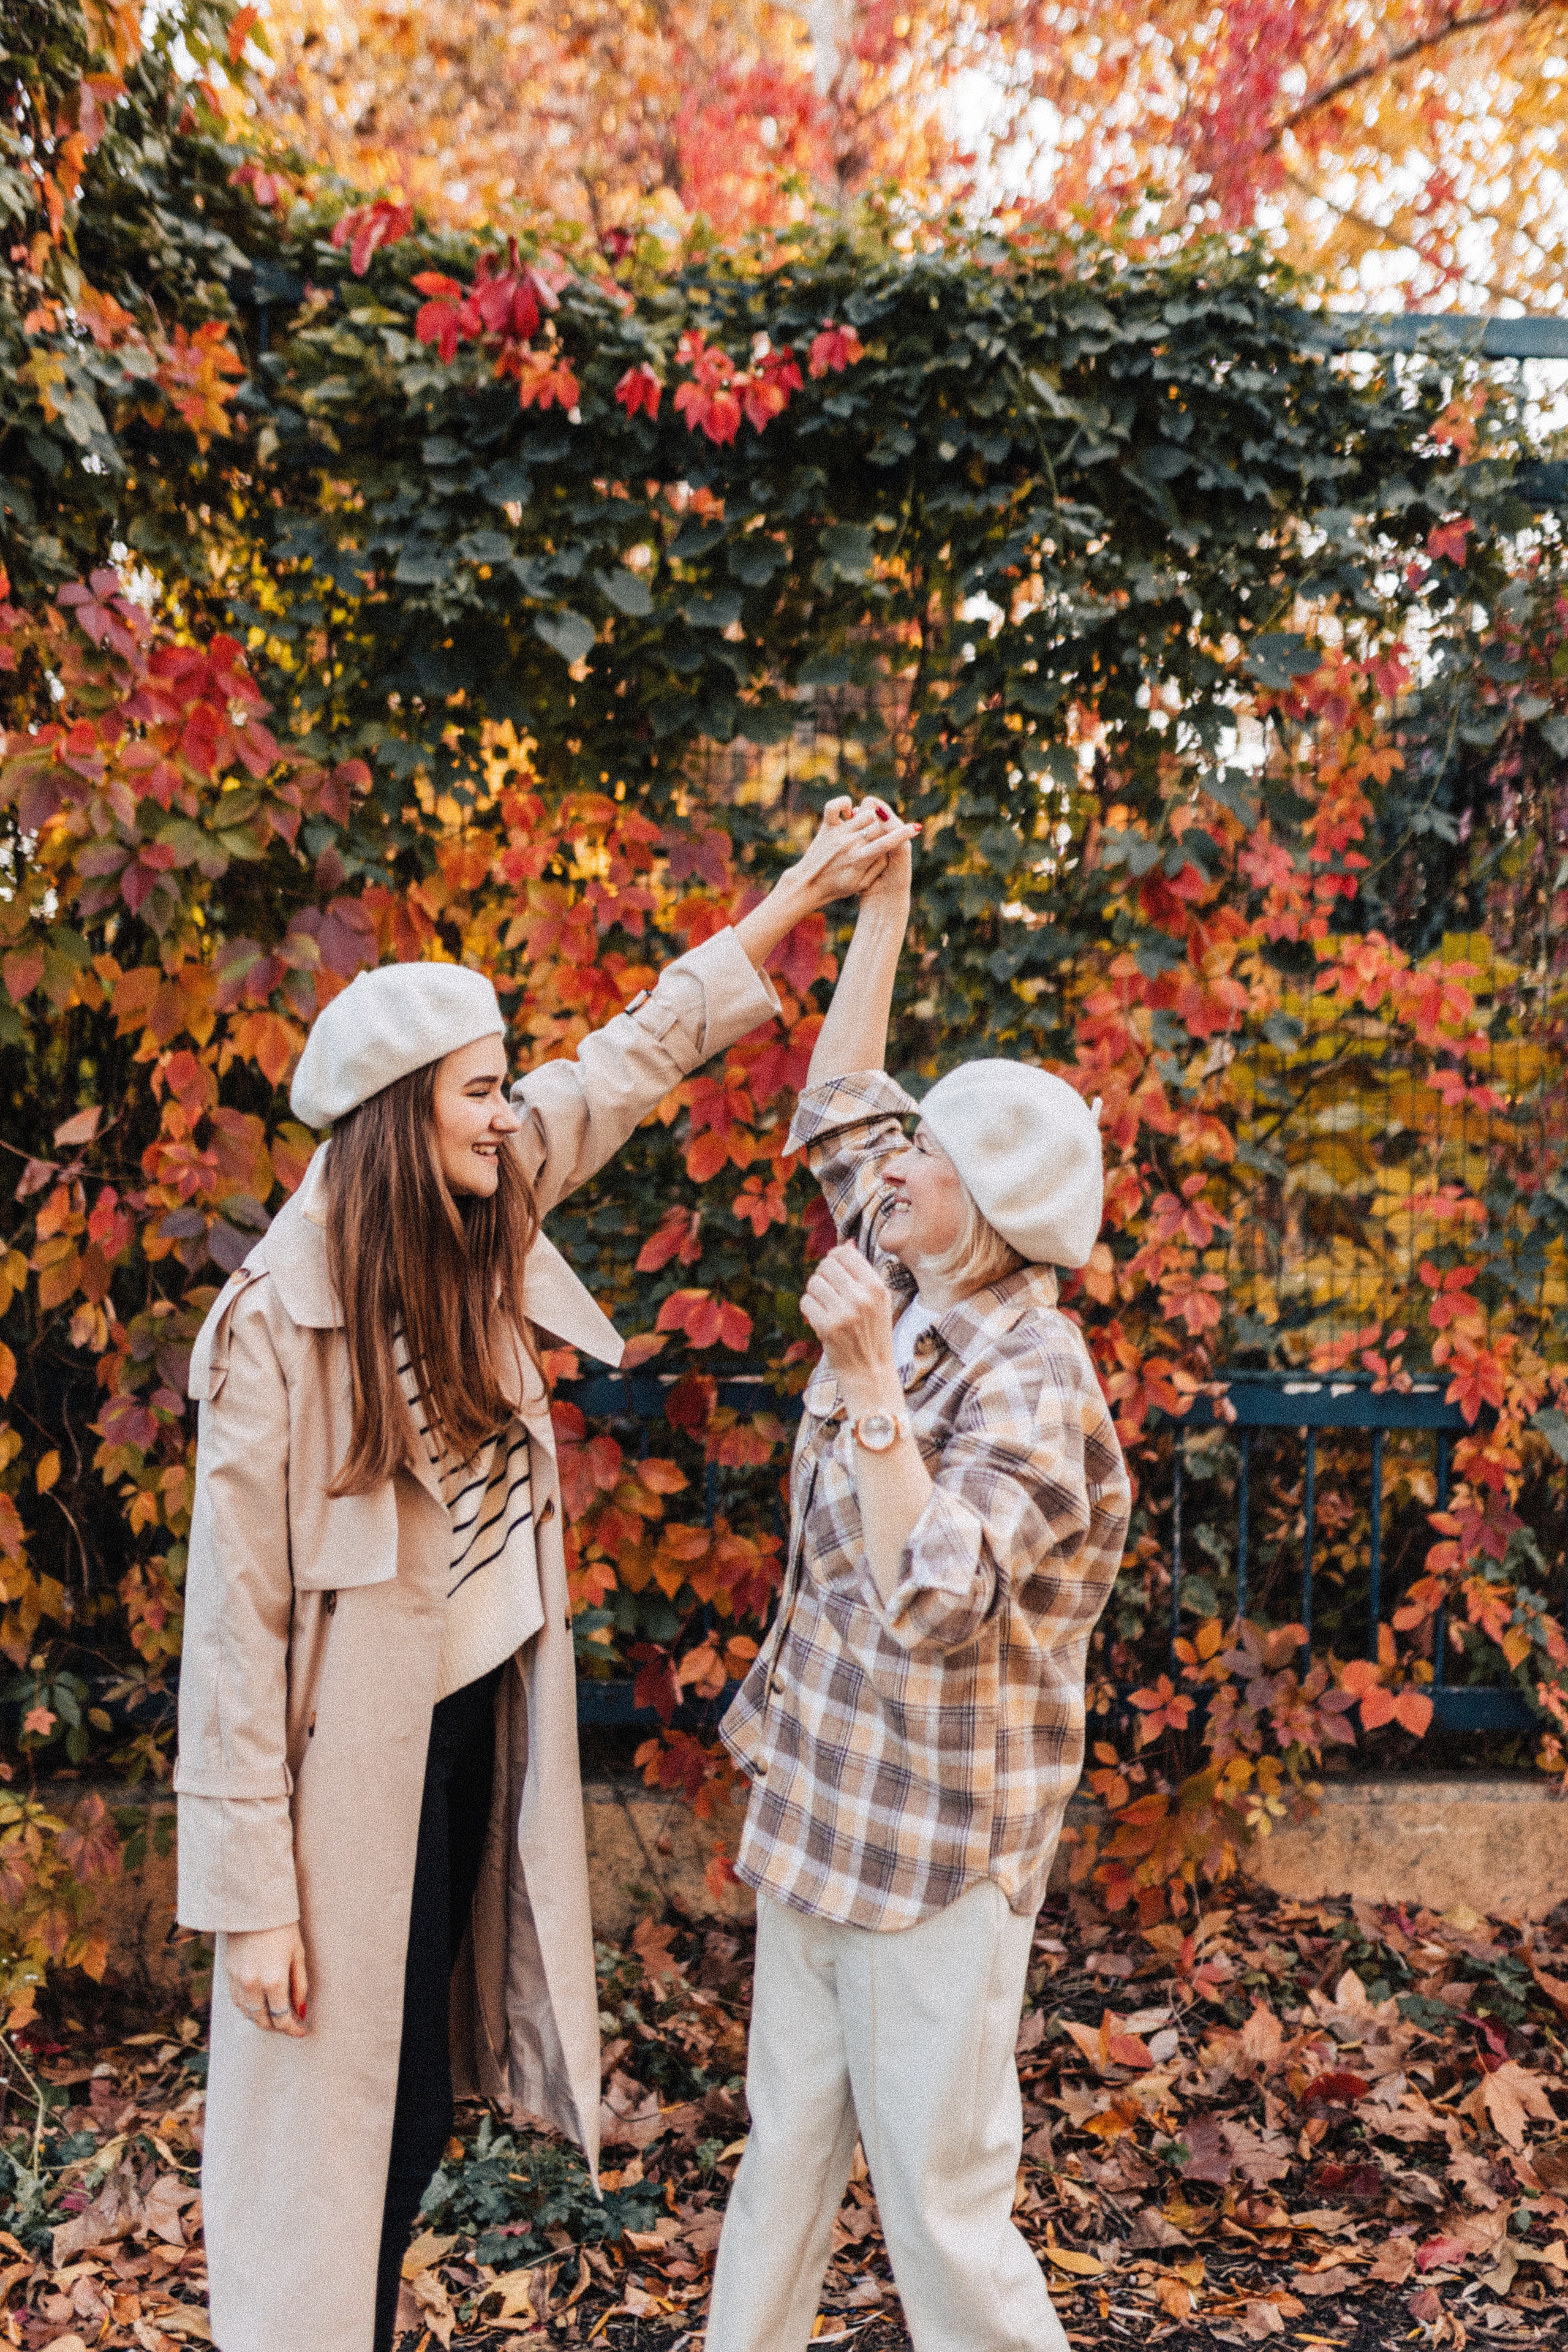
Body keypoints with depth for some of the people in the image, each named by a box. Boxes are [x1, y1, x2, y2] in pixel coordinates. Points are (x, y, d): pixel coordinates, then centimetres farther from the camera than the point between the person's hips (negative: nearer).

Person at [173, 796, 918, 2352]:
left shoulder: (476, 1244, -2)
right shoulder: (277, 1323, -20)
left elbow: (634, 1059, 8)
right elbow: (239, 1619, -18)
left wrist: (808, 890, 9)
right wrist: (252, 1896, -16)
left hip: (474, 1736, 7)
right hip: (355, 1763, -7)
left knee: (416, 2113, 20)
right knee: (329, 2133, 7)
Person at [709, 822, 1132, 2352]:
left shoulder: (1030, 1381, -21)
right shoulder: (907, 1288, 2)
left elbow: (935, 1600, -31)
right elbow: (833, 1107, 14)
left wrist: (866, 1380, -32)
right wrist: (880, 908, 10)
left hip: (941, 1839, -8)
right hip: (824, 1800, 8)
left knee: (940, 2191, 3)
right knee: (787, 2142, 20)